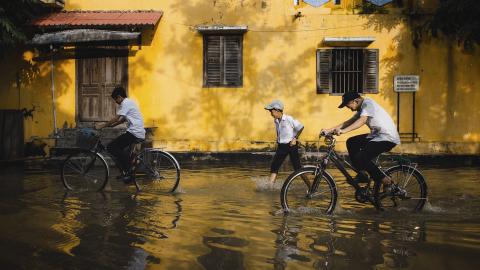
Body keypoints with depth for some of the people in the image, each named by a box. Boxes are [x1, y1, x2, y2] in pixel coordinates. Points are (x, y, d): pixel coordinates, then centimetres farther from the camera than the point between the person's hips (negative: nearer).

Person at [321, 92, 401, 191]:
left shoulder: (367, 103, -14)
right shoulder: (362, 108, 15)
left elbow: (362, 121, -31)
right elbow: (349, 122, 10)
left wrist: (343, 131, -42)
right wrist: (329, 130, 2)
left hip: (388, 138, -10)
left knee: (361, 158, -20)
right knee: (351, 142, 8)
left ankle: (386, 181, -8)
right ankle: (361, 175, 11)